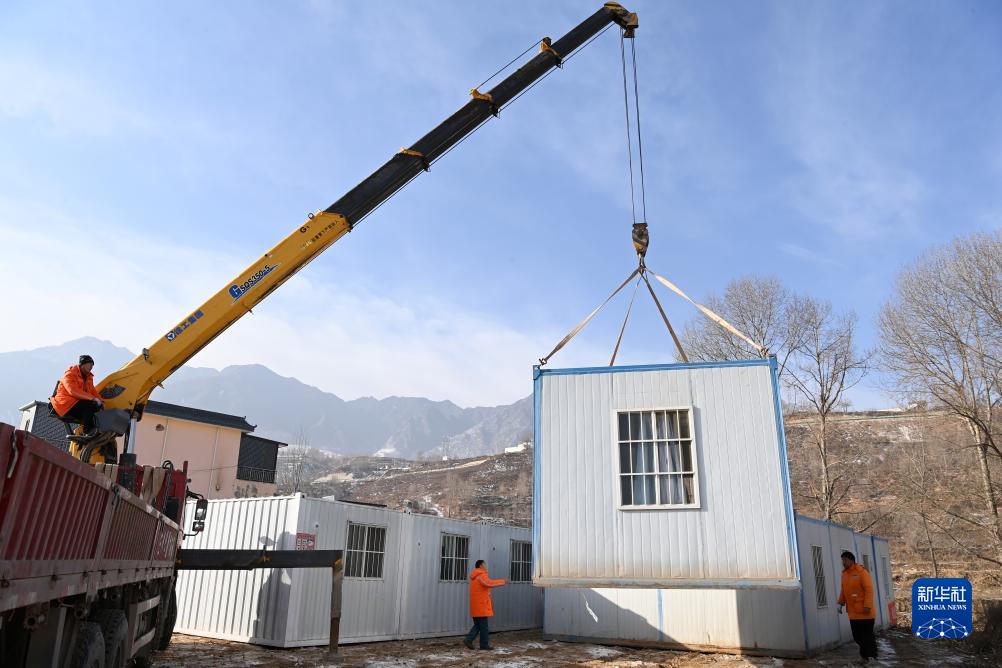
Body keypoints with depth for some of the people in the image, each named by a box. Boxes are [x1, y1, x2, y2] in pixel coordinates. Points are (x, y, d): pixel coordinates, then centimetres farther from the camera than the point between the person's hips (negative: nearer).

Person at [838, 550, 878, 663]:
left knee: (867, 635, 0)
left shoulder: (861, 572, -12)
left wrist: (867, 606, -23)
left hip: (864, 612, -7)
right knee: (857, 636, 10)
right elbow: (843, 590, 18)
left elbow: (869, 589, -17)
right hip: (853, 612, 7)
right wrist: (840, 603, 9)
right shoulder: (844, 574, 10)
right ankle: (865, 655, 23)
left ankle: (872, 656, 10)